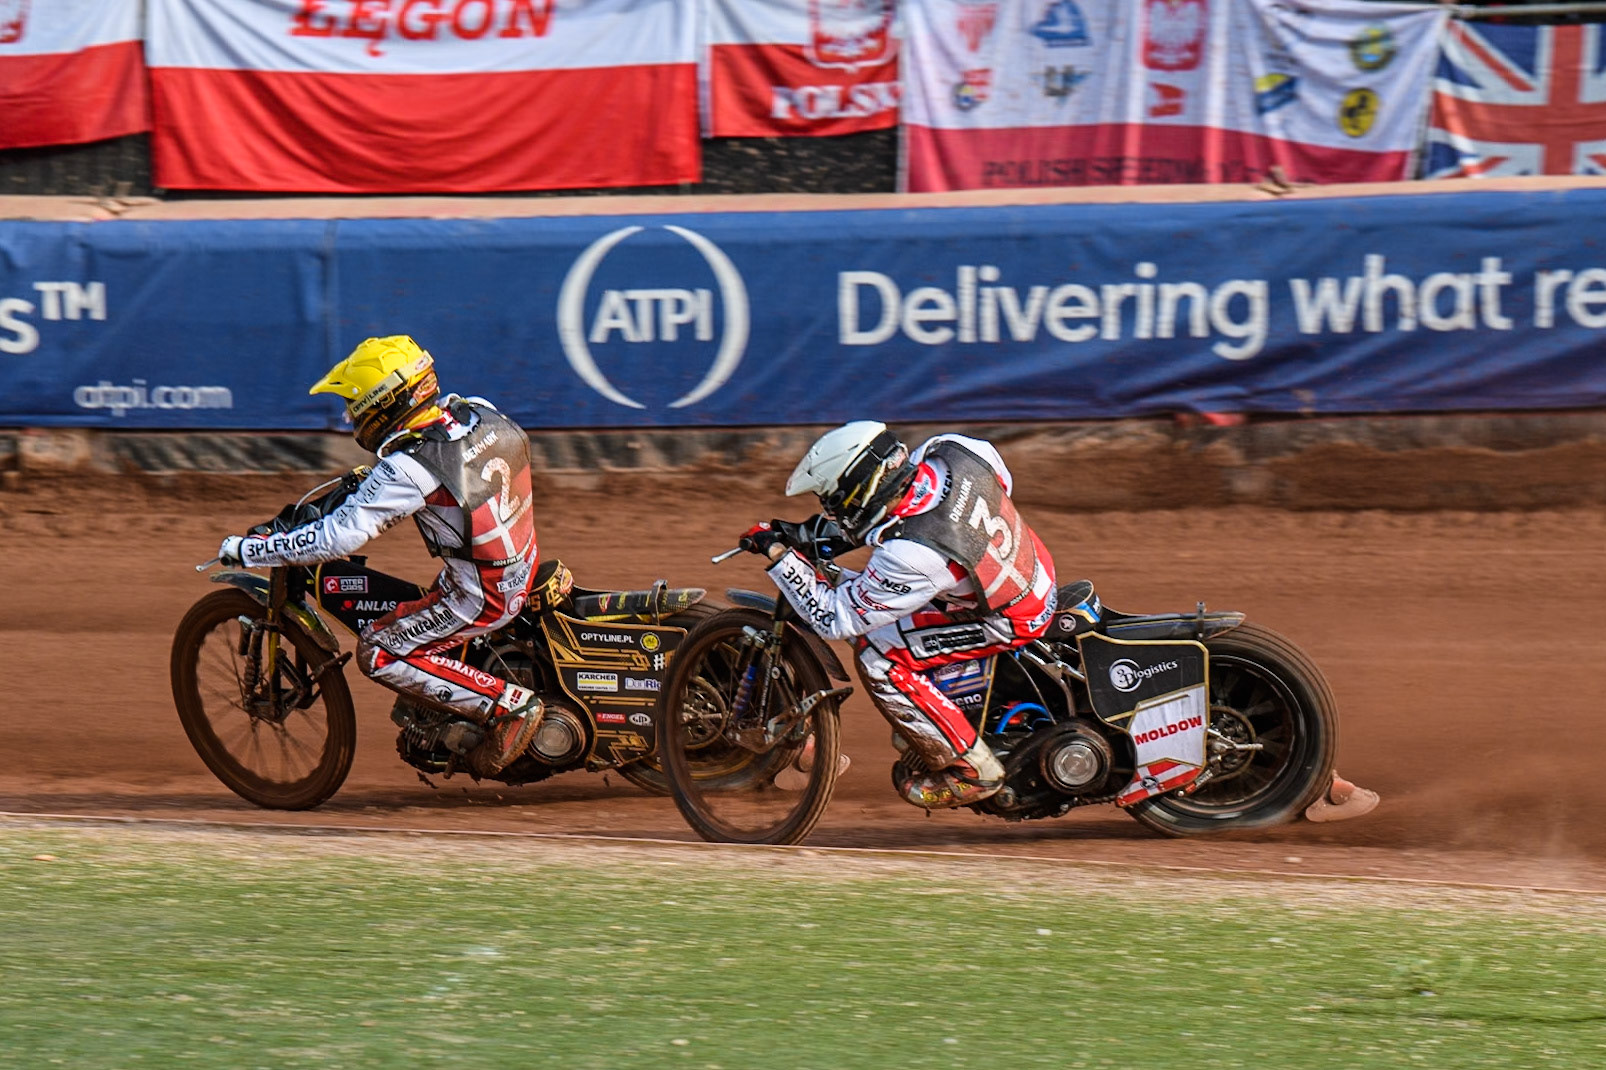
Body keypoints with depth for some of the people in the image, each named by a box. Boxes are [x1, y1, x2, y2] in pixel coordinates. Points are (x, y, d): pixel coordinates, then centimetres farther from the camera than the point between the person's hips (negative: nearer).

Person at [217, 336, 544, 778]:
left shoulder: (407, 470, -25)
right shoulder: (478, 412, -2)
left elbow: (337, 538, -25)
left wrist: (247, 550, -16)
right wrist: (373, 478, 27)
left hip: (481, 597, -9)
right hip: (522, 567, 9)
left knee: (379, 654, 0)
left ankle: (510, 705, -3)